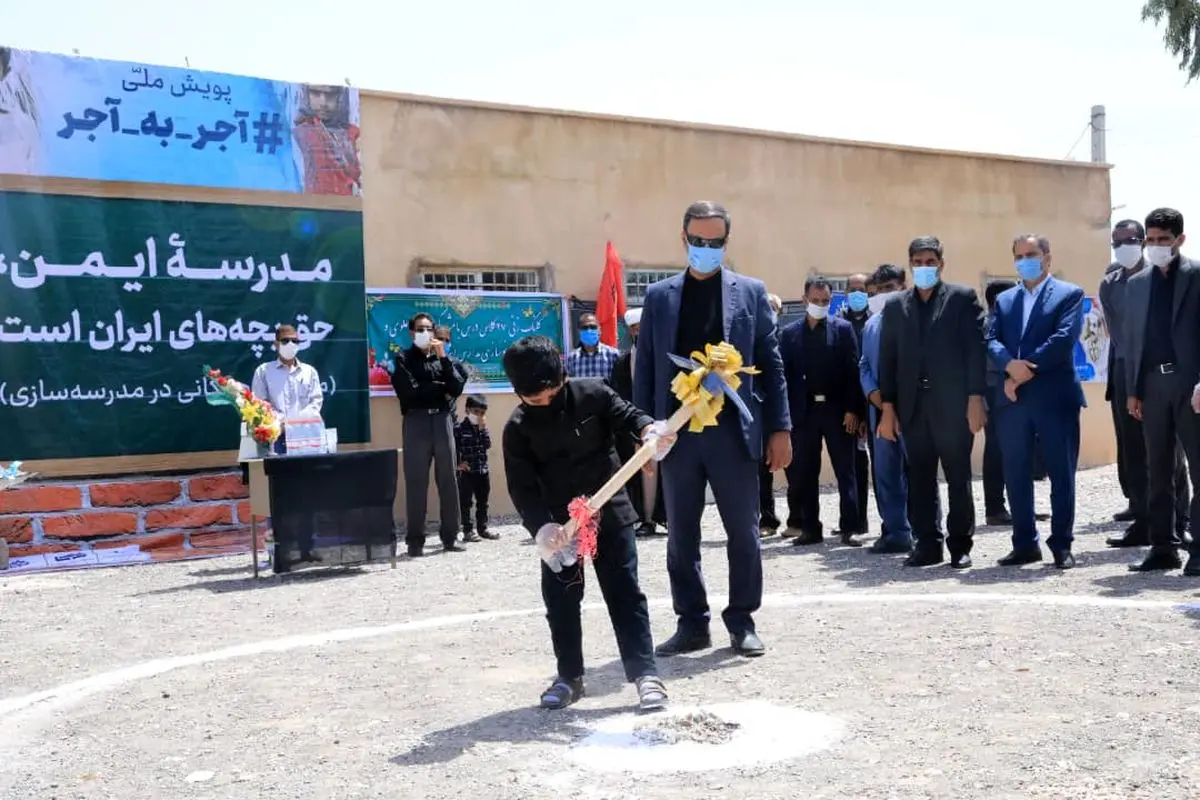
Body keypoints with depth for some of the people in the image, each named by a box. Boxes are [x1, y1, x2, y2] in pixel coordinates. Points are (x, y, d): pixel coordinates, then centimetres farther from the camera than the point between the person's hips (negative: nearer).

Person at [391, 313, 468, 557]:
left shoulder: (442, 357, 15)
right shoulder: (403, 359, 7)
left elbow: (456, 388, 1)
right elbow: (408, 391, -7)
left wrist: (443, 357, -4)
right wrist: (439, 387, 0)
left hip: (442, 421, 3)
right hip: (416, 422, -3)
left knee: (449, 480, 3)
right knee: (416, 482, -3)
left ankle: (450, 537, 9)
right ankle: (415, 541, -1)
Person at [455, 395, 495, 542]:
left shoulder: (483, 427, 10)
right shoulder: (459, 427, -9)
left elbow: (488, 445, -2)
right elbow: (453, 448, -10)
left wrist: (483, 429, -10)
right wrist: (459, 463, -17)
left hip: (483, 470, 6)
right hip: (466, 471, -6)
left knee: (483, 502, 12)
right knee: (466, 502, 0)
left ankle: (482, 529, 21)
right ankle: (467, 531, 5)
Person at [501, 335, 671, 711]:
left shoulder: (593, 395, -9)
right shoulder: (517, 428, -8)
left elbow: (627, 416, -3)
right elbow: (521, 487, -11)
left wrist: (649, 429, -28)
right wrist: (541, 526, -26)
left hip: (609, 512, -2)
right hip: (558, 523, 2)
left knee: (624, 592, -1)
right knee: (560, 600, 8)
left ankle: (645, 673, 2)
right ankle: (569, 676, 21)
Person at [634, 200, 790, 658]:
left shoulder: (750, 292, 6)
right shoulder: (659, 296, 9)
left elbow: (770, 363, 4)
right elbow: (645, 368, 8)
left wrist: (779, 428, -2)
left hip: (733, 429, -1)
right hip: (677, 430, 2)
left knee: (743, 531, 4)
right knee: (681, 535, 7)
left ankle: (742, 621, 17)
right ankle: (691, 623, 18)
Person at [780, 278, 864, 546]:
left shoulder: (843, 329, 3)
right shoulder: (790, 333, 8)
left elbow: (853, 371, -2)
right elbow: (784, 374, 4)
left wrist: (853, 410, -9)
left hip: (837, 409, -2)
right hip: (803, 411, 2)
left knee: (845, 471, 1)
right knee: (805, 474, 5)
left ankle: (849, 528, 4)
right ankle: (811, 528, 14)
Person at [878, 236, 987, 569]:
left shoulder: (963, 298, 4)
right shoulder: (895, 306, 13)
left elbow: (976, 349, -2)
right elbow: (887, 359, 10)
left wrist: (976, 399, -10)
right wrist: (887, 408, 4)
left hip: (953, 405, -3)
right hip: (913, 407, 3)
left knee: (958, 479, 3)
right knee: (919, 481, 5)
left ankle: (960, 546, 12)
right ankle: (927, 544, 12)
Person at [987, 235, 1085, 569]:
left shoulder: (1069, 294, 4)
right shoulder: (1004, 299, 17)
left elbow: (1064, 338, -10)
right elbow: (992, 341, 4)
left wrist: (1026, 370, -14)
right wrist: (1010, 365, -16)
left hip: (1055, 397, -4)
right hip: (1012, 399, 4)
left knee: (1061, 474, 0)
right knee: (1016, 475, 6)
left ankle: (1061, 544, 9)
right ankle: (1025, 543, 15)